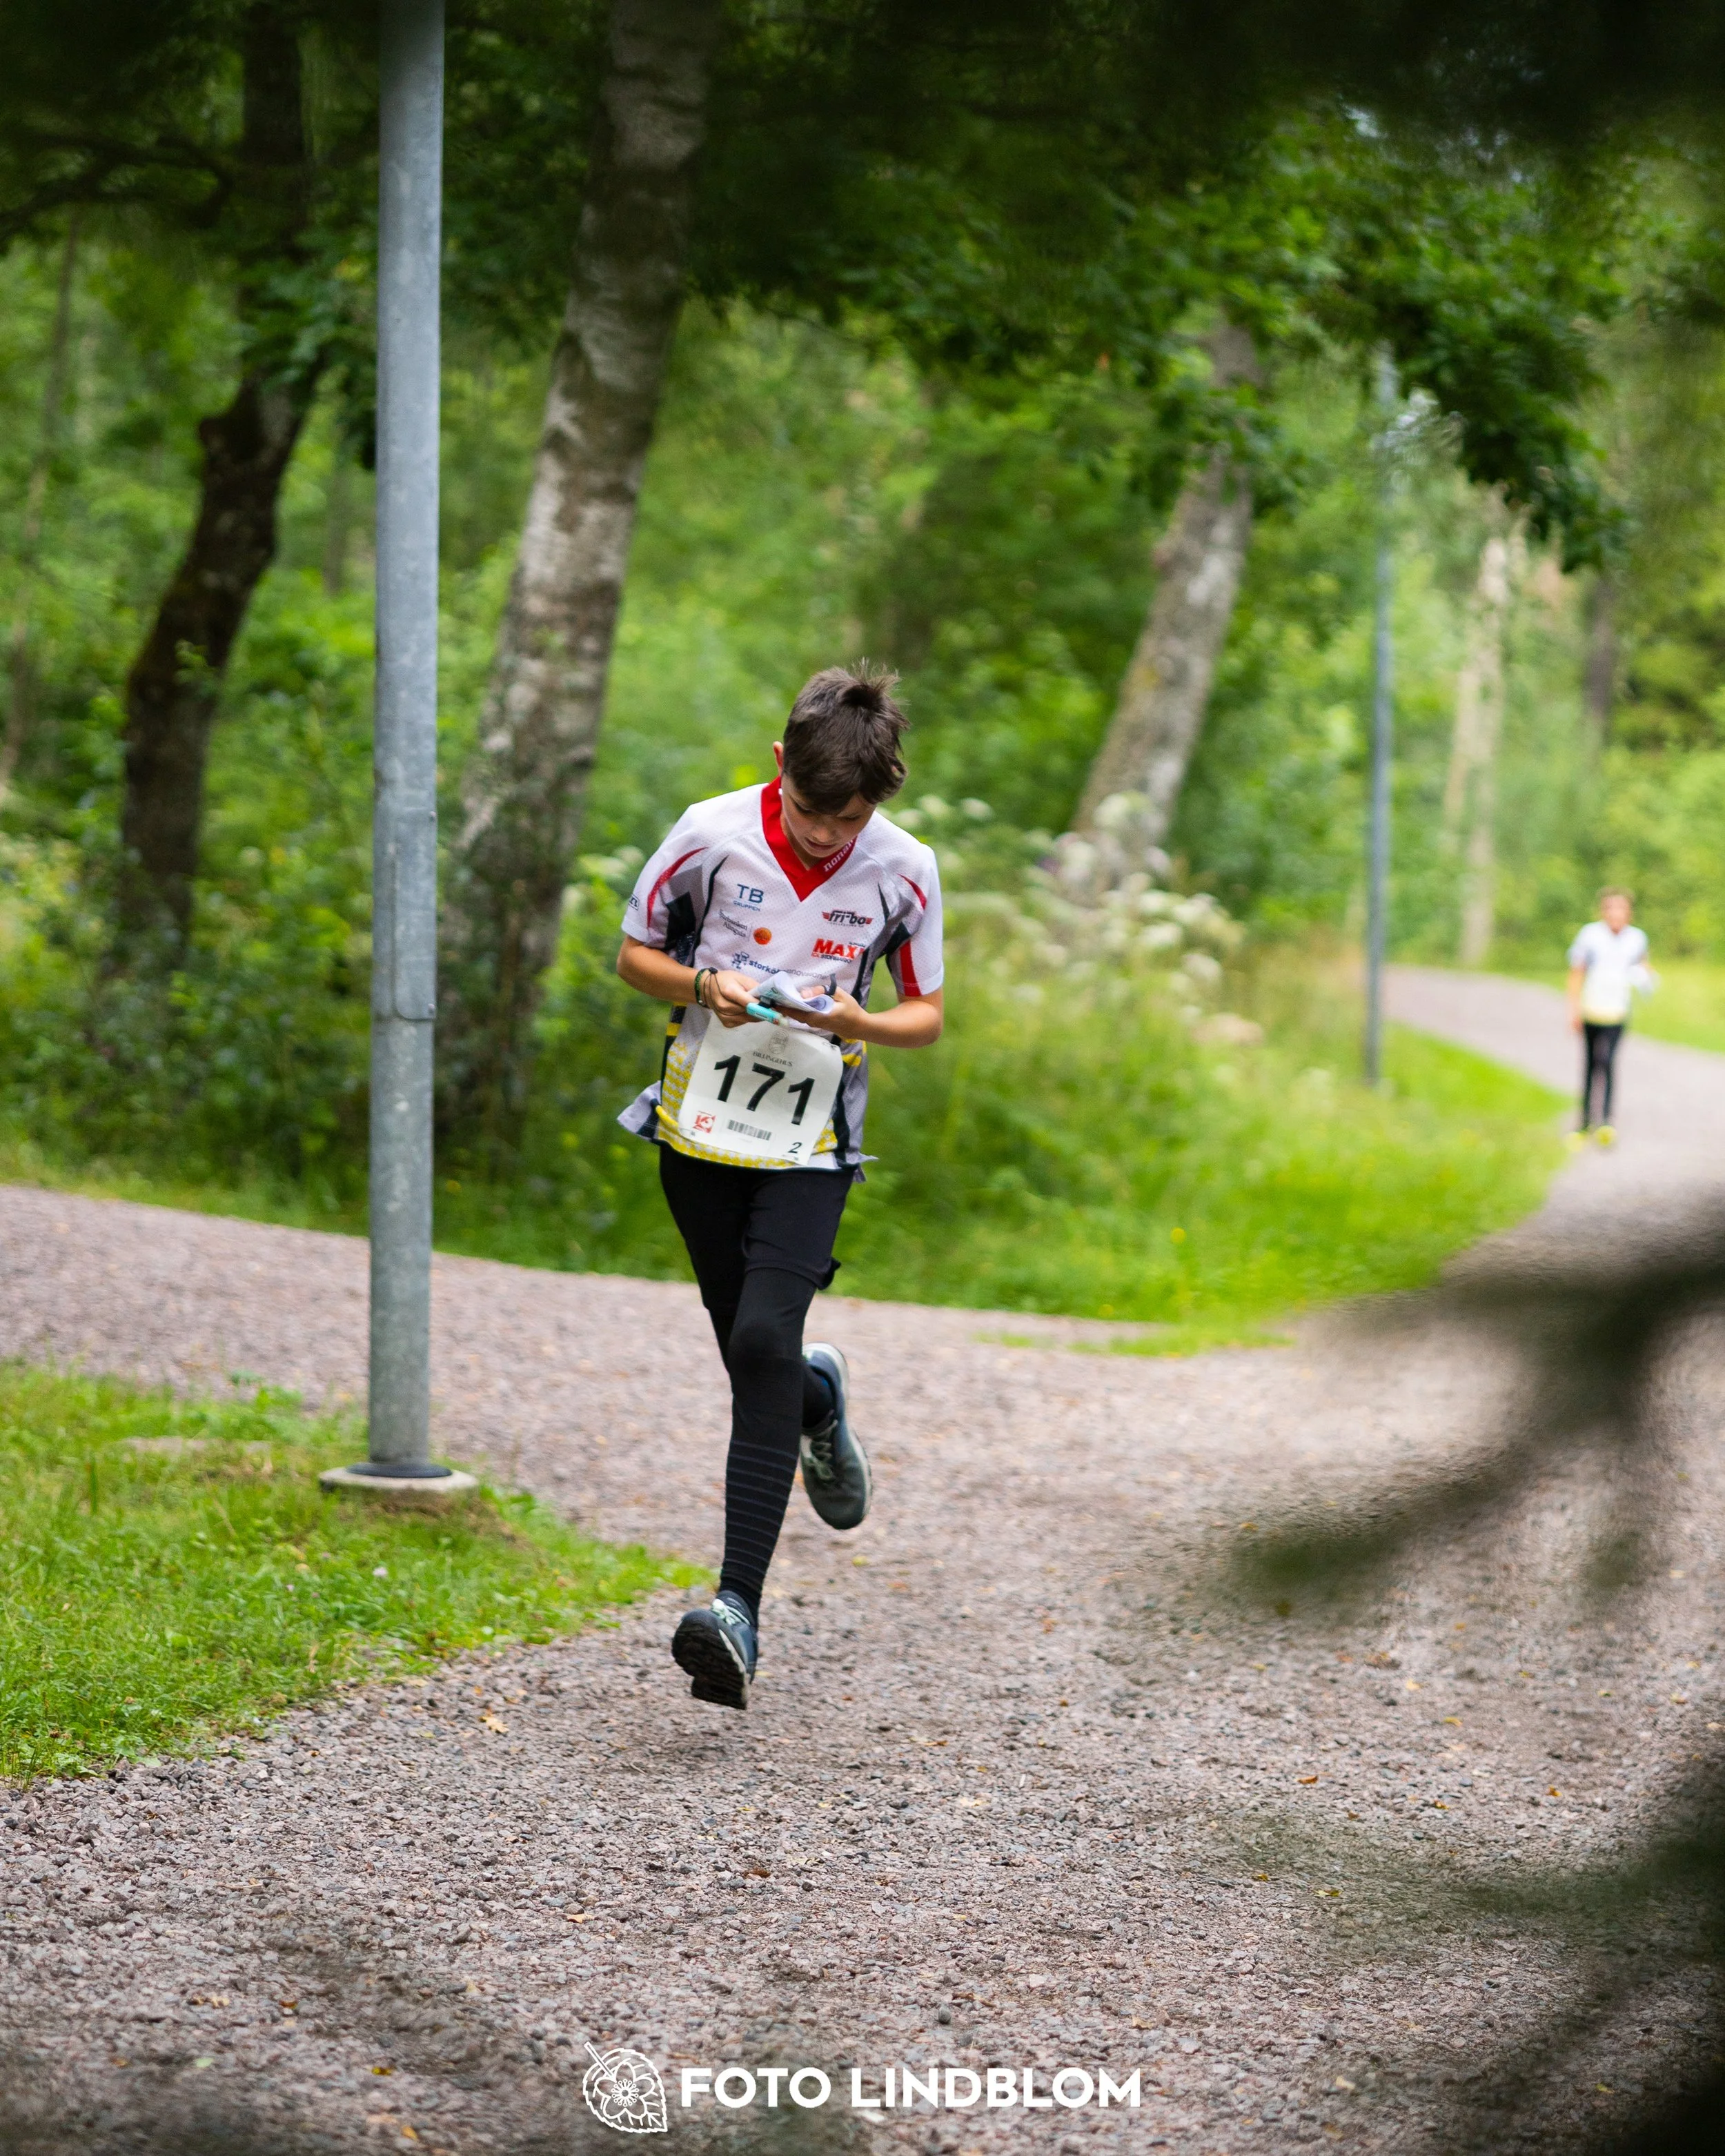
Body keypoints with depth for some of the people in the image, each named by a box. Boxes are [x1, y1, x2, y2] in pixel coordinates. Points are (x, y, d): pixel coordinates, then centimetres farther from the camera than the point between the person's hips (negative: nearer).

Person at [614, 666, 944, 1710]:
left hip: (813, 1145, -2)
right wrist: (707, 984, -16)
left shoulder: (904, 871, -7)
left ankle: (740, 1610, -23)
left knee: (763, 1342, -20)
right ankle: (820, 1398, 47)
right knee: (758, 1361, 7)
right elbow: (635, 954, 5)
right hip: (703, 1126, 2)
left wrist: (854, 1022, -17)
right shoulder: (712, 835, -8)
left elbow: (925, 1015, 4)